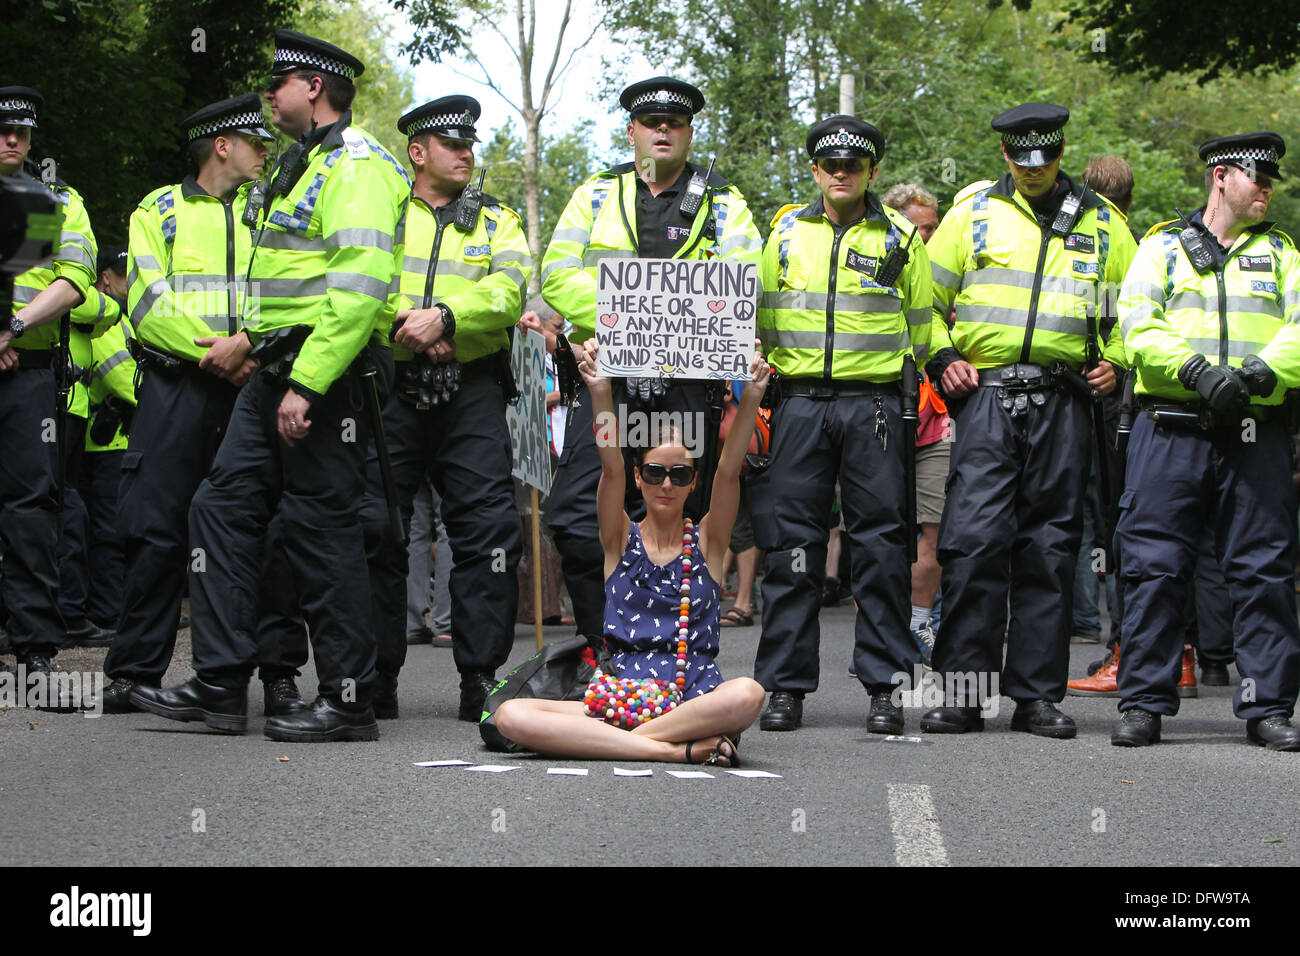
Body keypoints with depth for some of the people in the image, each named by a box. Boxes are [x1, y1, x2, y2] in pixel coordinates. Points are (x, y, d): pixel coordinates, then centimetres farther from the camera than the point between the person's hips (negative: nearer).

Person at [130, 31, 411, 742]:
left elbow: (359, 289, -22)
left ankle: (349, 701, 2)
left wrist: (307, 381, -26)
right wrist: (255, 339, 20)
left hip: (322, 378, -10)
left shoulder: (356, 164, -12)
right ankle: (219, 687, 9)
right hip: (275, 375, 10)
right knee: (222, 509, 7)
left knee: (321, 529, -6)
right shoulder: (301, 166, 21)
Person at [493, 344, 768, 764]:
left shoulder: (706, 540, 11)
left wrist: (750, 402, -21)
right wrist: (601, 394, -23)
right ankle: (680, 748, -29)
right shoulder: (622, 539, 11)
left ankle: (605, 741, -23)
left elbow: (729, 472, -4)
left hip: (696, 696, -1)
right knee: (511, 716, -26)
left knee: (746, 694, -37)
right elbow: (611, 468, -5)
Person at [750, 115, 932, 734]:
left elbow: (922, 329, 14)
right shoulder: (786, 231, 12)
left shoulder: (898, 238, 9)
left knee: (879, 544, -2)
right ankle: (786, 686, 5)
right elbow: (757, 316, 17)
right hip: (798, 400, 1)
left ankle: (884, 686, 3)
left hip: (873, 403, -1)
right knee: (791, 544, -1)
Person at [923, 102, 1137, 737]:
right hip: (985, 394, -2)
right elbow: (925, 297, 13)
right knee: (975, 539, -11)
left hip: (1062, 402, 2)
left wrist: (1115, 361, 7)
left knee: (1049, 547, 2)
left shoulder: (1102, 224, 14)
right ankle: (962, 691, -5)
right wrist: (941, 358, 0)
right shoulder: (973, 212, 9)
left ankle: (1037, 696, 8)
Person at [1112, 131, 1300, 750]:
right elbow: (1139, 326, -3)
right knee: (1155, 567, -3)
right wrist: (1199, 372, -17)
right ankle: (1144, 704, 4)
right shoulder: (1163, 247, 12)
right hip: (1171, 428, -2)